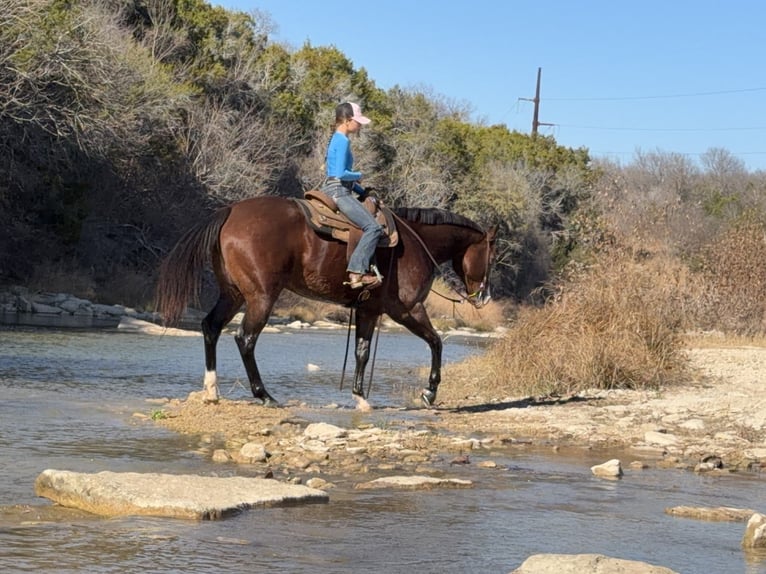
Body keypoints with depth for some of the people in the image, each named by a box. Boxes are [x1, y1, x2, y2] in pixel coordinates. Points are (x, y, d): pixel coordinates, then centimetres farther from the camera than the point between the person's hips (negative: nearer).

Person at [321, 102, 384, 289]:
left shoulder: (337, 140, 18)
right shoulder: (343, 141, -13)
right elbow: (341, 174, -22)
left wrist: (362, 192, 19)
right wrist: (359, 175, -3)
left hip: (334, 190, 11)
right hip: (338, 192, -11)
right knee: (373, 228, -19)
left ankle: (361, 268, 5)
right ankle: (357, 272, -27)